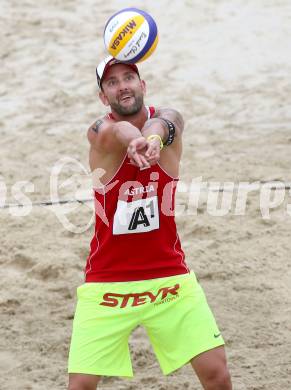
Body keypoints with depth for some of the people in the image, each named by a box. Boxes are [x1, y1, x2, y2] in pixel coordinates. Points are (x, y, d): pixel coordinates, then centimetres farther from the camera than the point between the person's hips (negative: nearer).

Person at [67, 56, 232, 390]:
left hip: (169, 275, 1)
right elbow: (121, 131, -34)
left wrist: (153, 137, -57)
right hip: (107, 283, -1)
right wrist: (138, 142, -59)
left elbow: (162, 124, -31)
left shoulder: (168, 118, -4)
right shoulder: (100, 132, -8)